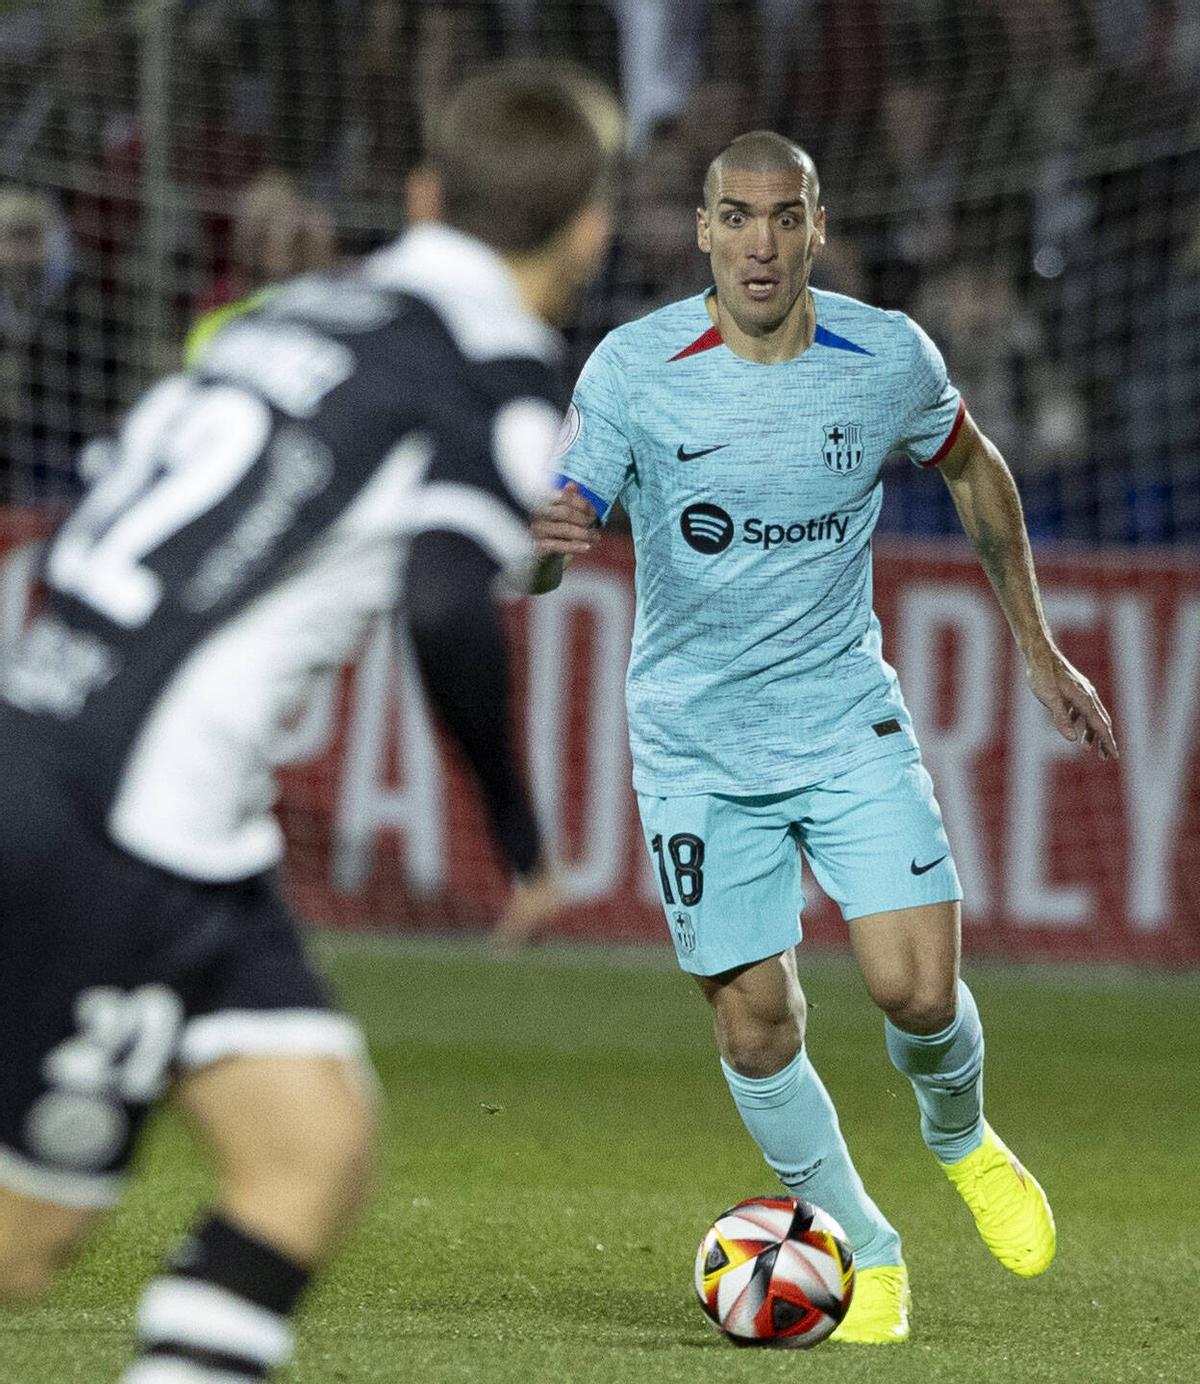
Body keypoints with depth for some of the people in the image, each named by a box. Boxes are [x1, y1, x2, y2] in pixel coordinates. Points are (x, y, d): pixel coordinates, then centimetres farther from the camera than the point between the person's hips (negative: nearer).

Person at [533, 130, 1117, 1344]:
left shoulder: (889, 359, -7)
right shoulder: (633, 369, -13)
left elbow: (974, 471, 13)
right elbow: (544, 551, -15)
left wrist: (1039, 653, 15)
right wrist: (543, 543, -41)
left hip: (849, 720, 1)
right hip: (696, 747, -1)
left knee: (917, 988, -12)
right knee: (756, 1025, -2)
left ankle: (960, 1141, 23)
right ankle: (867, 1252, 20)